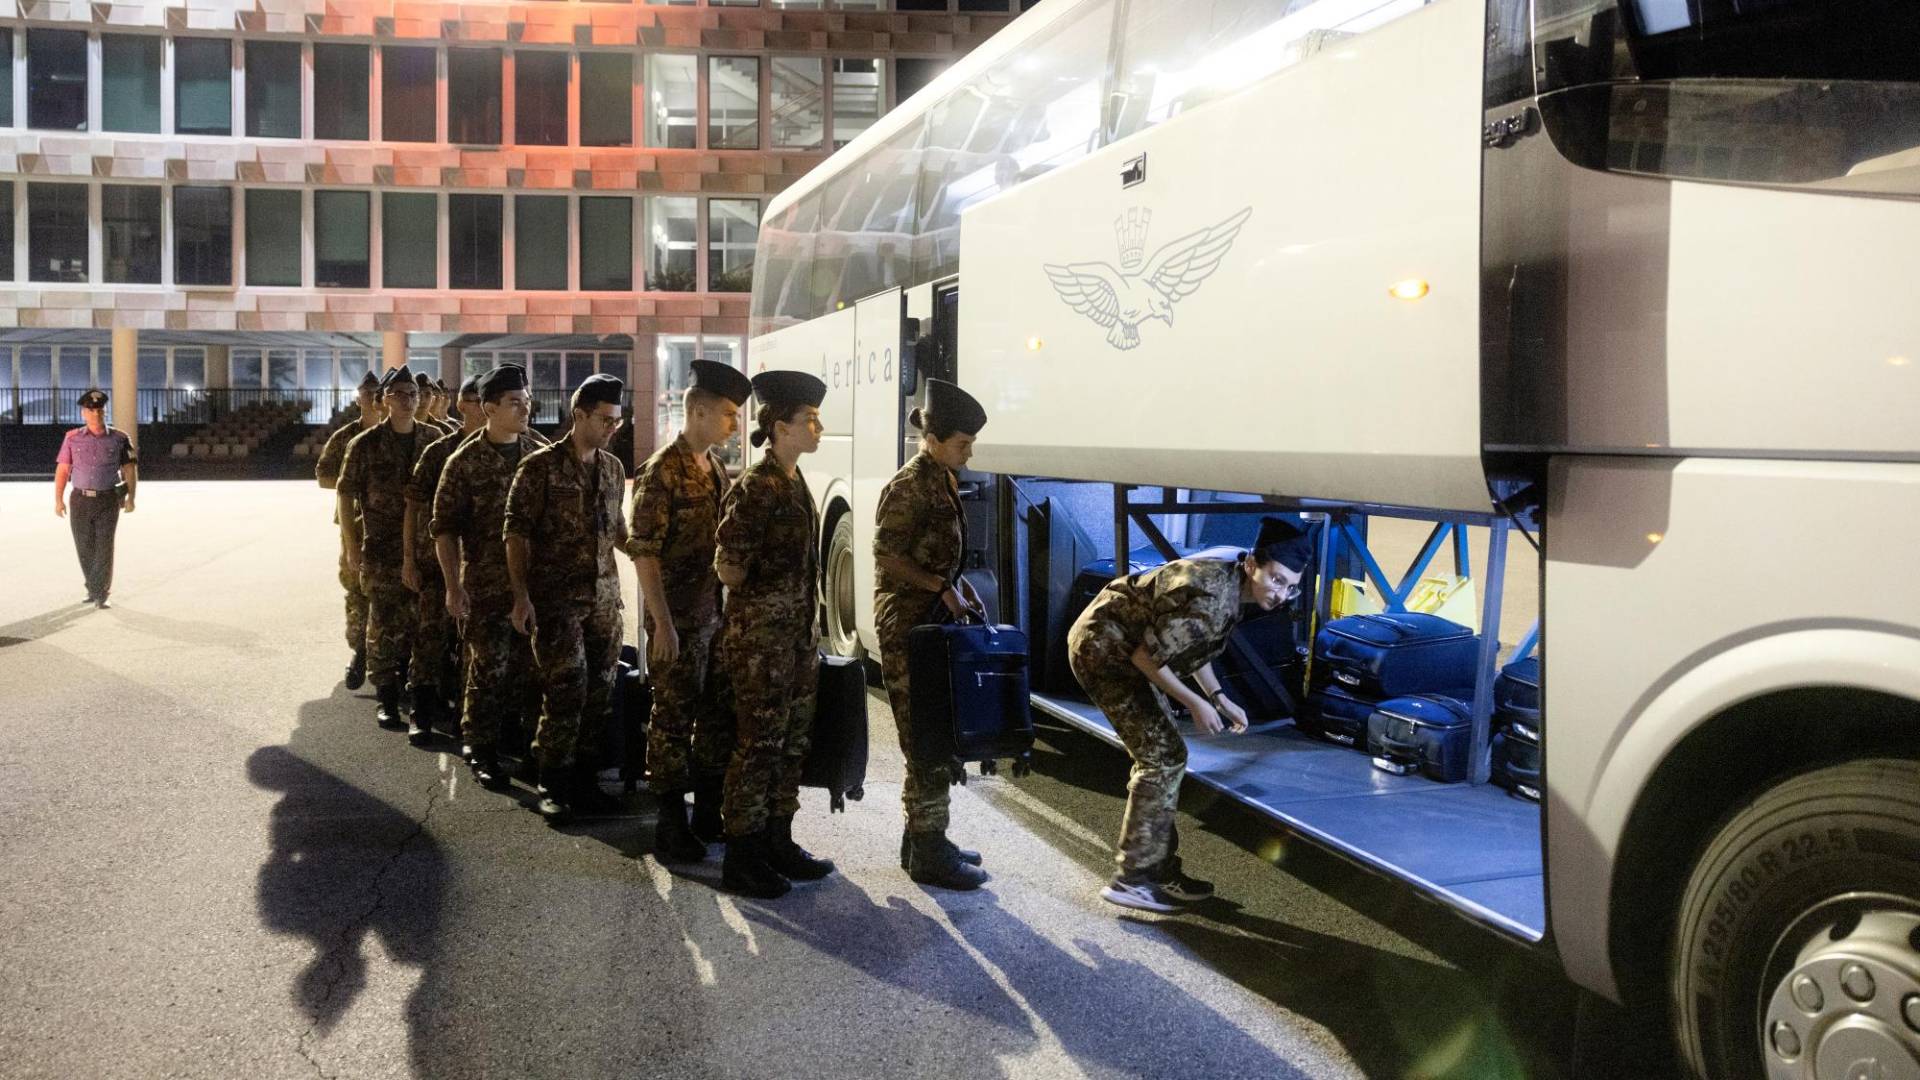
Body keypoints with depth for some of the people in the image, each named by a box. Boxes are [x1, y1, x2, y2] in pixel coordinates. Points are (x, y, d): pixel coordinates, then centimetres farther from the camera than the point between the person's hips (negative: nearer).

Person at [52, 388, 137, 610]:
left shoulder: (119, 438, 2)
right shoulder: (72, 438, 4)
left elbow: (130, 469, 4)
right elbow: (62, 469, 5)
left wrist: (130, 497, -5)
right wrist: (58, 499, -1)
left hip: (108, 501, -2)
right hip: (81, 500, 2)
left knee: (104, 547, -6)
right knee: (84, 548, 8)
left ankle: (101, 595, -1)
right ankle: (92, 590, 25)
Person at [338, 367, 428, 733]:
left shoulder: (430, 442, 6)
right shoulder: (365, 444, -4)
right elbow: (346, 494, -1)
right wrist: (352, 545, -4)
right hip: (381, 550, -3)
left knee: (418, 622, 9)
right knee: (384, 625, 1)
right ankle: (386, 698, 8)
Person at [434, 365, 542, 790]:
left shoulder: (540, 455, 4)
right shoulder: (465, 462, -8)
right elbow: (444, 527, -6)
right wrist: (454, 587, -11)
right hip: (486, 584, -4)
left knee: (524, 666, 10)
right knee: (489, 668, -1)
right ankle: (481, 750, 14)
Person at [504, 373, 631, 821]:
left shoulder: (613, 468, 11)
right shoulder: (541, 466, -6)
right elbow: (517, 532, -7)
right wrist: (521, 595, -12)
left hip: (604, 598, 6)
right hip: (557, 599, -5)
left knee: (599, 693, 7)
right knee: (566, 689, -8)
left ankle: (585, 777, 20)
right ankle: (553, 784, 6)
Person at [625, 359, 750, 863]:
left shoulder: (717, 468, 11)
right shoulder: (661, 472, -14)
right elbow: (644, 552, -17)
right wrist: (662, 624, -20)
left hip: (718, 613, 8)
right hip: (679, 619, -8)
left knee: (720, 714, 14)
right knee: (674, 718, 1)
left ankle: (710, 812, 27)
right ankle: (671, 825, 11)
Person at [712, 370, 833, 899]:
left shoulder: (796, 483, 11)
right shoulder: (756, 488, -16)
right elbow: (728, 566, -17)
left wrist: (807, 625, 17)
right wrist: (760, 600, 0)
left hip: (798, 632, 9)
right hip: (760, 636, -9)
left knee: (792, 741, 14)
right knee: (758, 744, -1)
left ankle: (777, 842, 27)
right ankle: (740, 858, 10)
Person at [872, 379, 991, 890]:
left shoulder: (943, 481, 13)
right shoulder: (910, 485, -15)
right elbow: (887, 556, -17)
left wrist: (961, 586, 6)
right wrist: (943, 588, -18)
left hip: (935, 622, 9)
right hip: (908, 626, -9)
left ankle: (923, 839, 24)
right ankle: (928, 854, 2)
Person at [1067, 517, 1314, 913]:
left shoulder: (1228, 584, 2)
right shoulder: (1210, 599, -29)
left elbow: (1193, 646, 17)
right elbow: (1147, 657, -23)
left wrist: (1220, 699, 11)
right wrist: (1195, 704, -13)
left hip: (1120, 648, 10)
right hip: (1103, 649, -10)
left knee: (1160, 758, 13)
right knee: (1163, 759, -10)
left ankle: (1159, 869, 20)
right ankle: (1131, 880, -3)